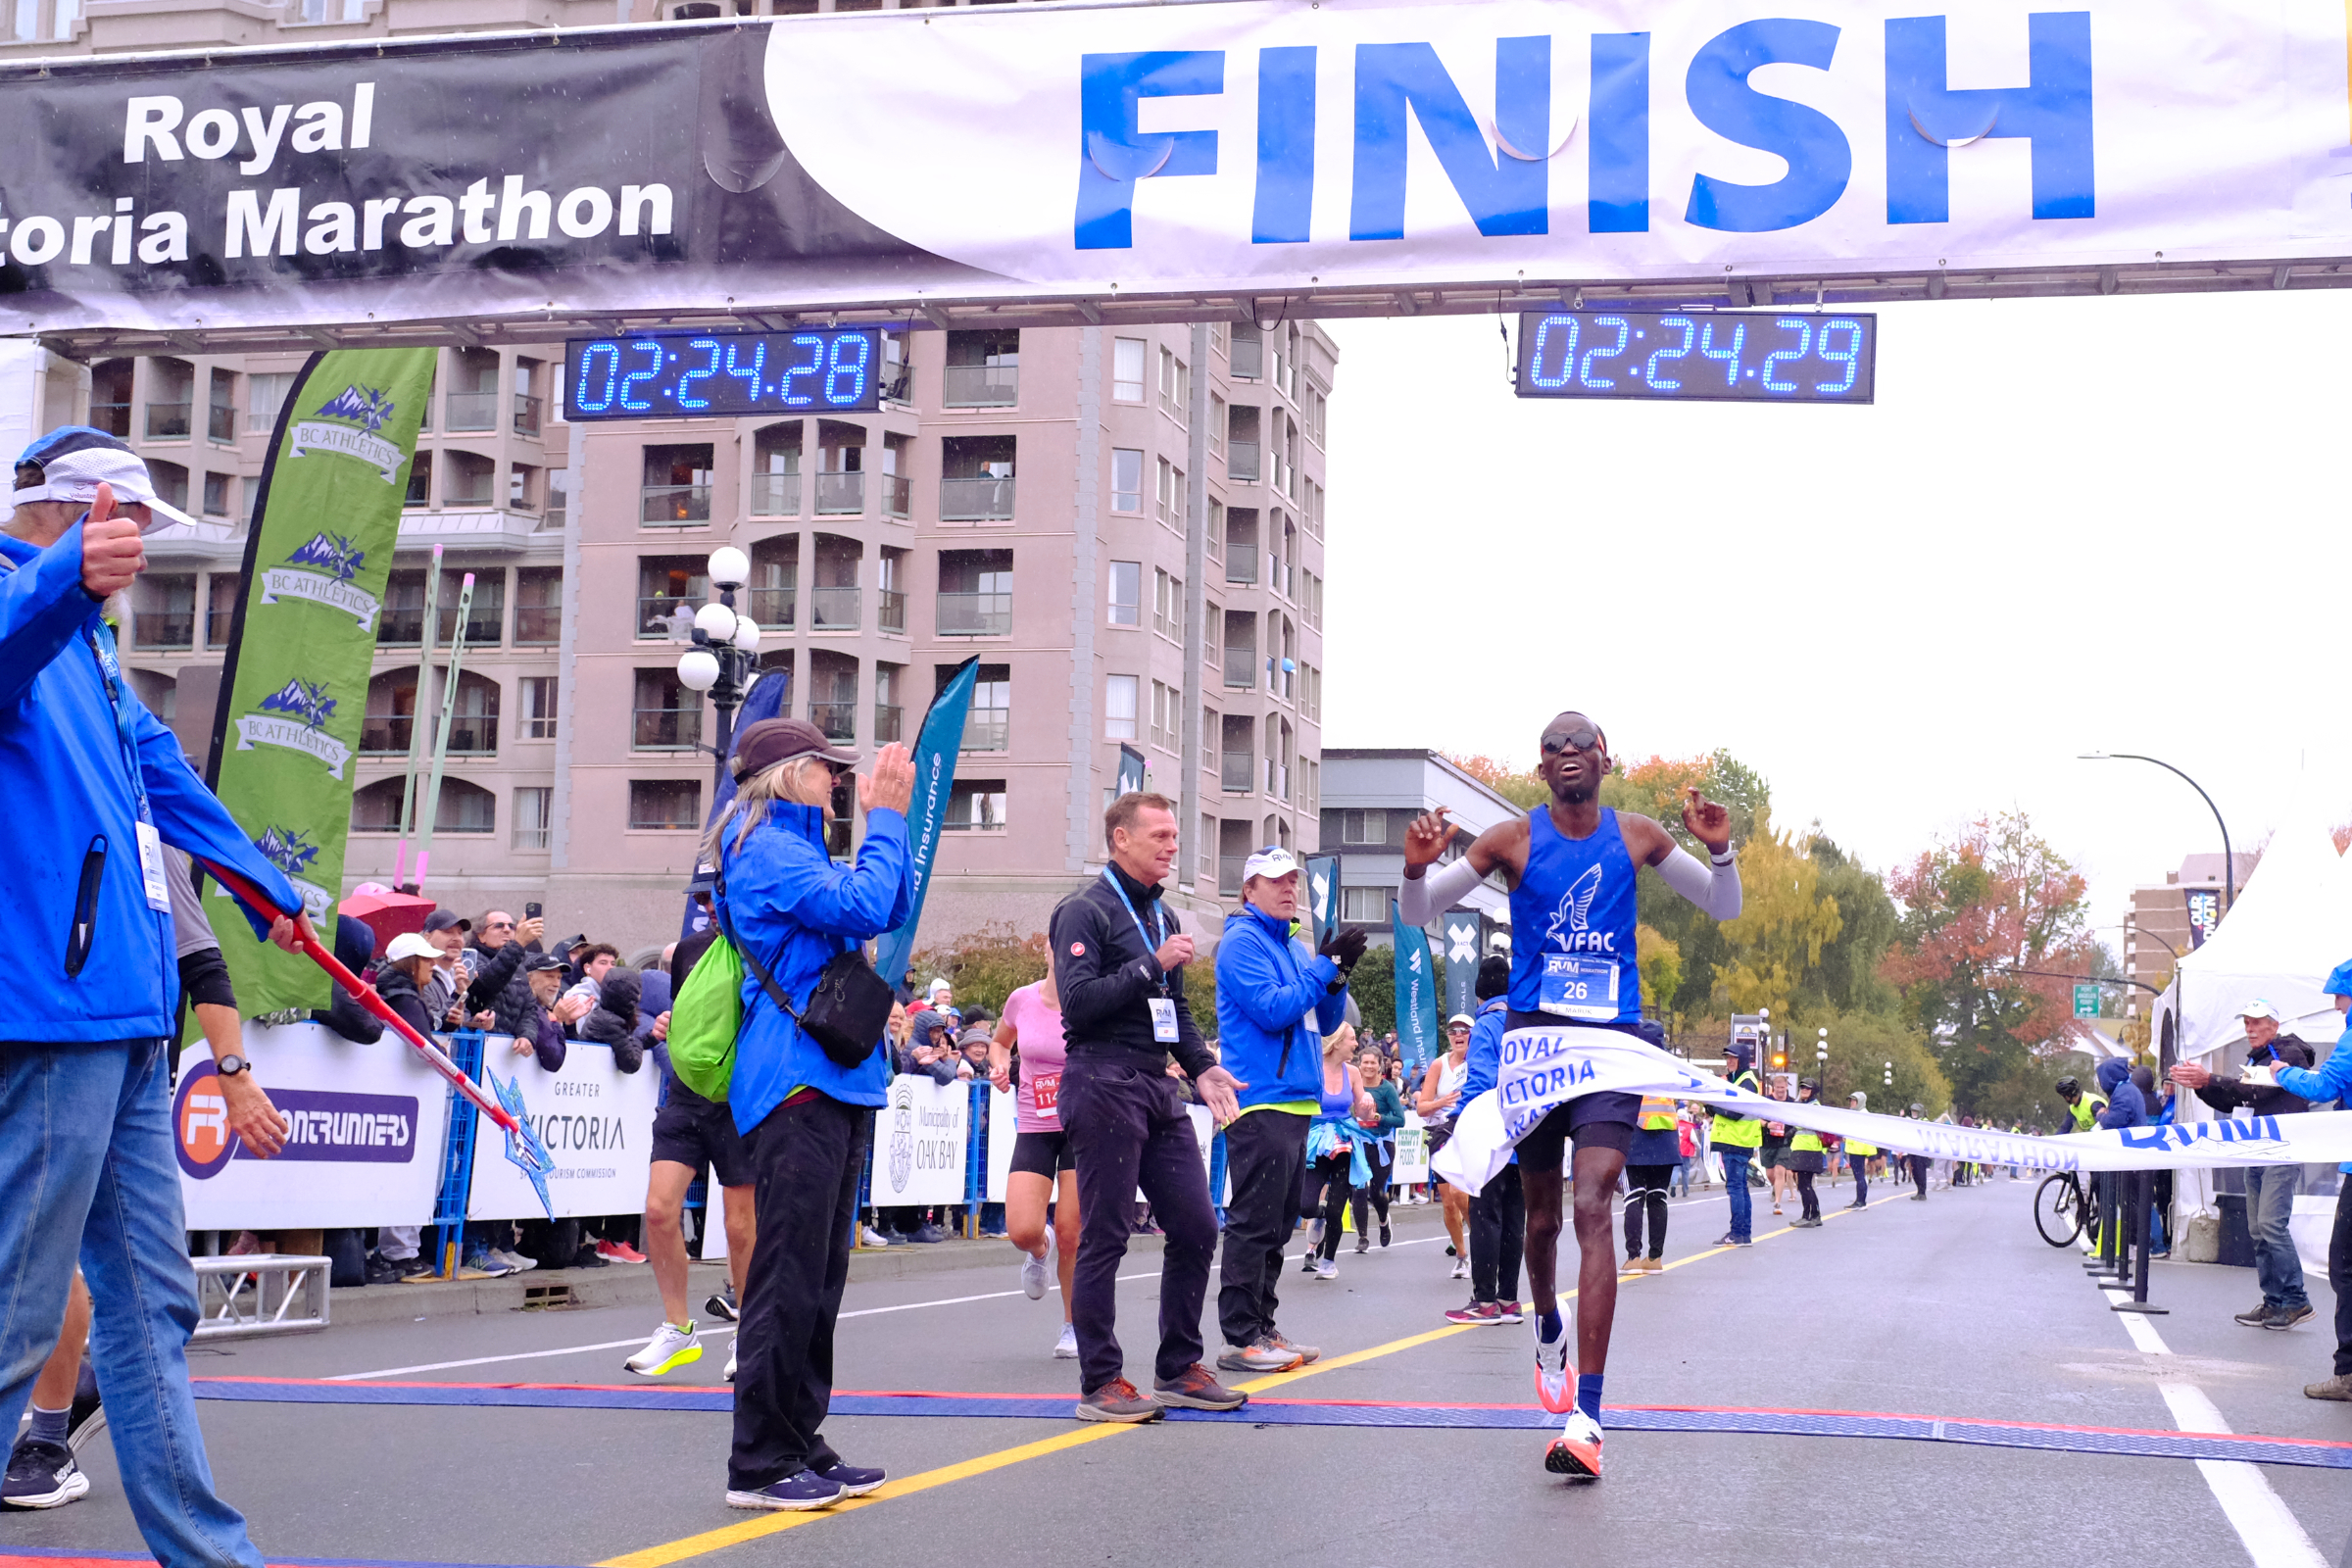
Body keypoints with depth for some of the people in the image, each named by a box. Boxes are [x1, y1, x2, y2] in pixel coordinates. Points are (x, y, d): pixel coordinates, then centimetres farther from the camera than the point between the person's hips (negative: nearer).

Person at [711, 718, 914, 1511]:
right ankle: (759, 1464, -5)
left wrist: (888, 816, 12)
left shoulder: (799, 851, 21)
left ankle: (800, 1445, 18)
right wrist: (884, 817, -8)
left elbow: (895, 908, 21)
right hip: (797, 1084, -10)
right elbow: (861, 908, -19)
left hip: (834, 1083, 10)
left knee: (817, 1280, 12)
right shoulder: (764, 850, -9)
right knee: (788, 1277, -9)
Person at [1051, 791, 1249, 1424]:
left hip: (1158, 1087, 8)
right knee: (1106, 1236, -4)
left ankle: (1178, 1369, 17)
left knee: (1196, 1227, 6)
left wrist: (1201, 1066, 11)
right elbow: (1078, 1002, -17)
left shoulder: (1163, 917, 20)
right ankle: (1100, 1383, 4)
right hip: (1103, 1083, -8)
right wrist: (1152, 965, -16)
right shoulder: (1086, 911, -6)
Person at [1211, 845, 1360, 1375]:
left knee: (1277, 1226, 13)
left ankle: (1262, 1328, 20)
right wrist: (1327, 965, -14)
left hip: (1298, 1103, 9)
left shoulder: (1295, 948, 19)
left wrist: (1338, 975, 0)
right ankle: (1240, 1338, -6)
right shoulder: (1243, 941, -7)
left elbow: (1328, 1023, 18)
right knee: (1253, 1225, -9)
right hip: (1261, 1104, -9)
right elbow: (1273, 1010, -18)